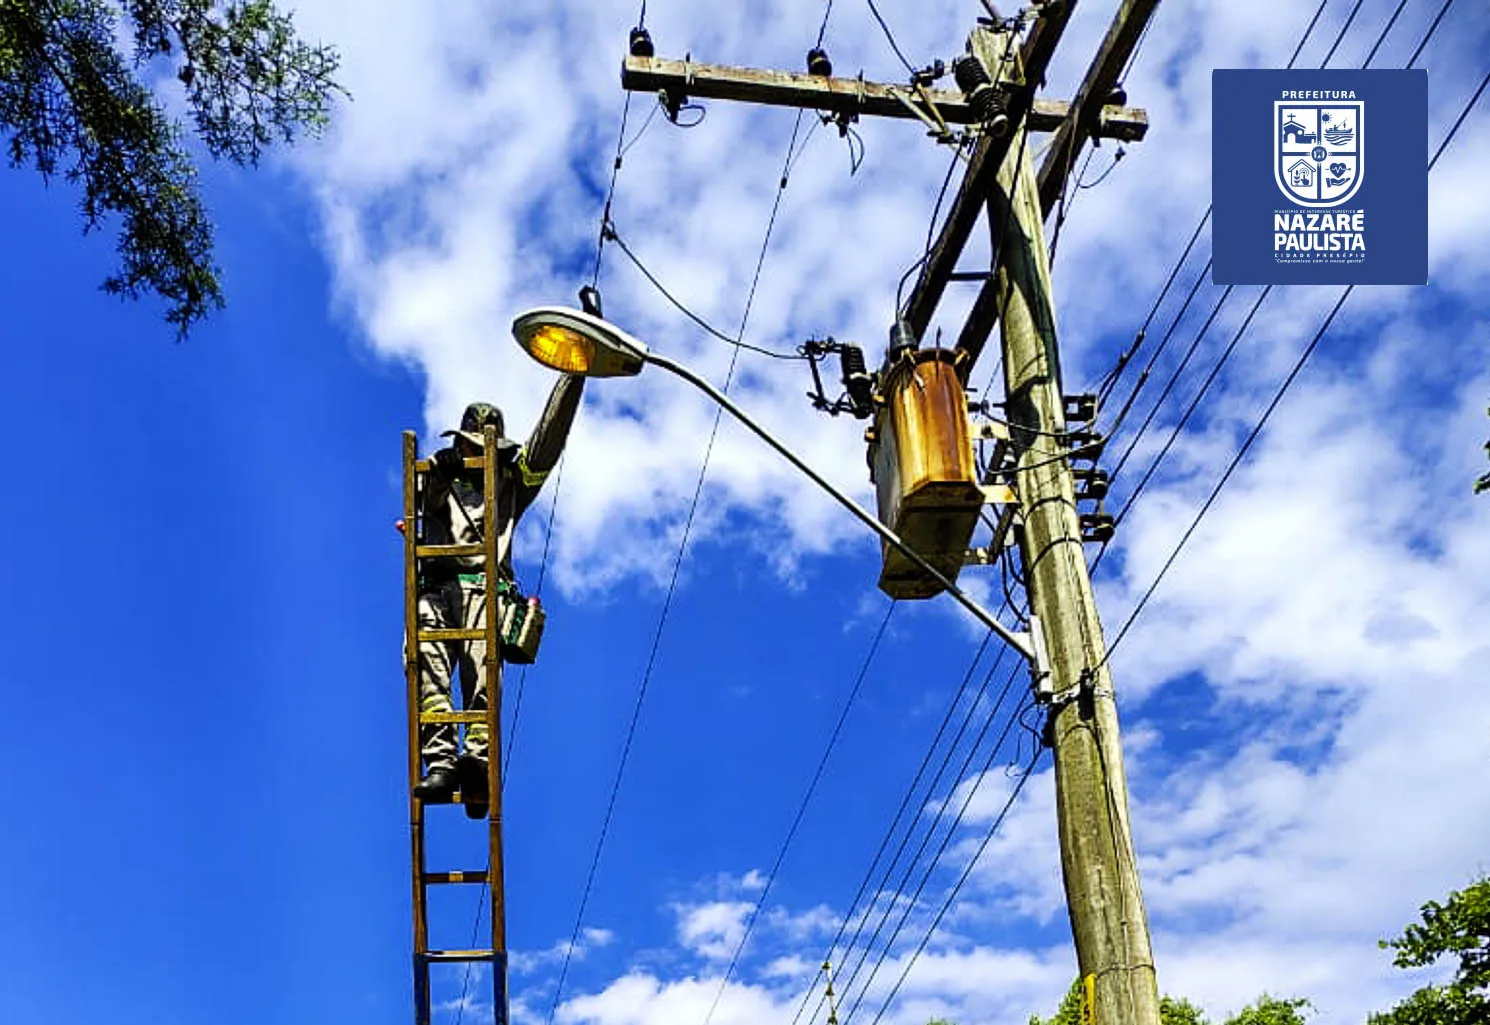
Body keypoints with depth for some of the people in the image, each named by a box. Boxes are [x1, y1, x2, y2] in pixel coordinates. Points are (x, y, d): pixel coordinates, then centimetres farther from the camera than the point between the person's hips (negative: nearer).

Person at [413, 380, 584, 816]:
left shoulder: (511, 482, 29)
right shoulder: (439, 481, 28)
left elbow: (548, 438, 20)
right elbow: (427, 498, 4)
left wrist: (573, 377, 13)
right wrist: (441, 473, -20)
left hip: (487, 590, 0)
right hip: (438, 589, 1)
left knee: (481, 673, -24)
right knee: (427, 668, -24)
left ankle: (478, 761, -41)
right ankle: (440, 762, -35)